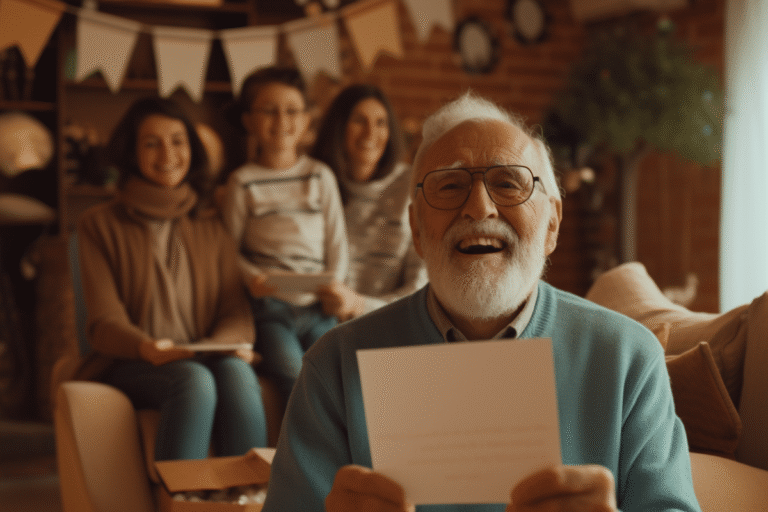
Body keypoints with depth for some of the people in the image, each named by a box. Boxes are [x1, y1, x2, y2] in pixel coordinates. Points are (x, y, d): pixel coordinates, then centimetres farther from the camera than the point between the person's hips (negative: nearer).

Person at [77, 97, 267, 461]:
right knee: (195, 380, -35)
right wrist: (146, 348, -24)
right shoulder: (99, 225, 8)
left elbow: (236, 311, 9)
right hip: (130, 366, -2)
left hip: (208, 359, 2)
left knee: (238, 373, -33)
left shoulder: (212, 225, 18)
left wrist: (227, 343, -16)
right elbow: (104, 323, -2)